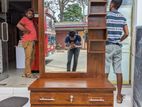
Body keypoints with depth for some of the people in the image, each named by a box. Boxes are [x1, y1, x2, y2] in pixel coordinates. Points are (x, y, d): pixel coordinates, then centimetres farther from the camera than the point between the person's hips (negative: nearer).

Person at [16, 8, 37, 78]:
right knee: (28, 57, -11)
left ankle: (26, 73, 19)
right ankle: (28, 73, -8)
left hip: (32, 41, 9)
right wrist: (26, 31, -13)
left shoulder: (31, 20, 22)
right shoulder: (25, 18, -2)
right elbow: (18, 25, -20)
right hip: (28, 41, -9)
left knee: (31, 58, 11)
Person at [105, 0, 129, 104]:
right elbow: (126, 33, 5)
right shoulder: (122, 17, 8)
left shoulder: (106, 15, -6)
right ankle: (119, 95, 13)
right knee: (118, 71, 6)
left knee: (105, 71, 0)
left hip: (108, 46, -4)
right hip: (118, 46, 5)